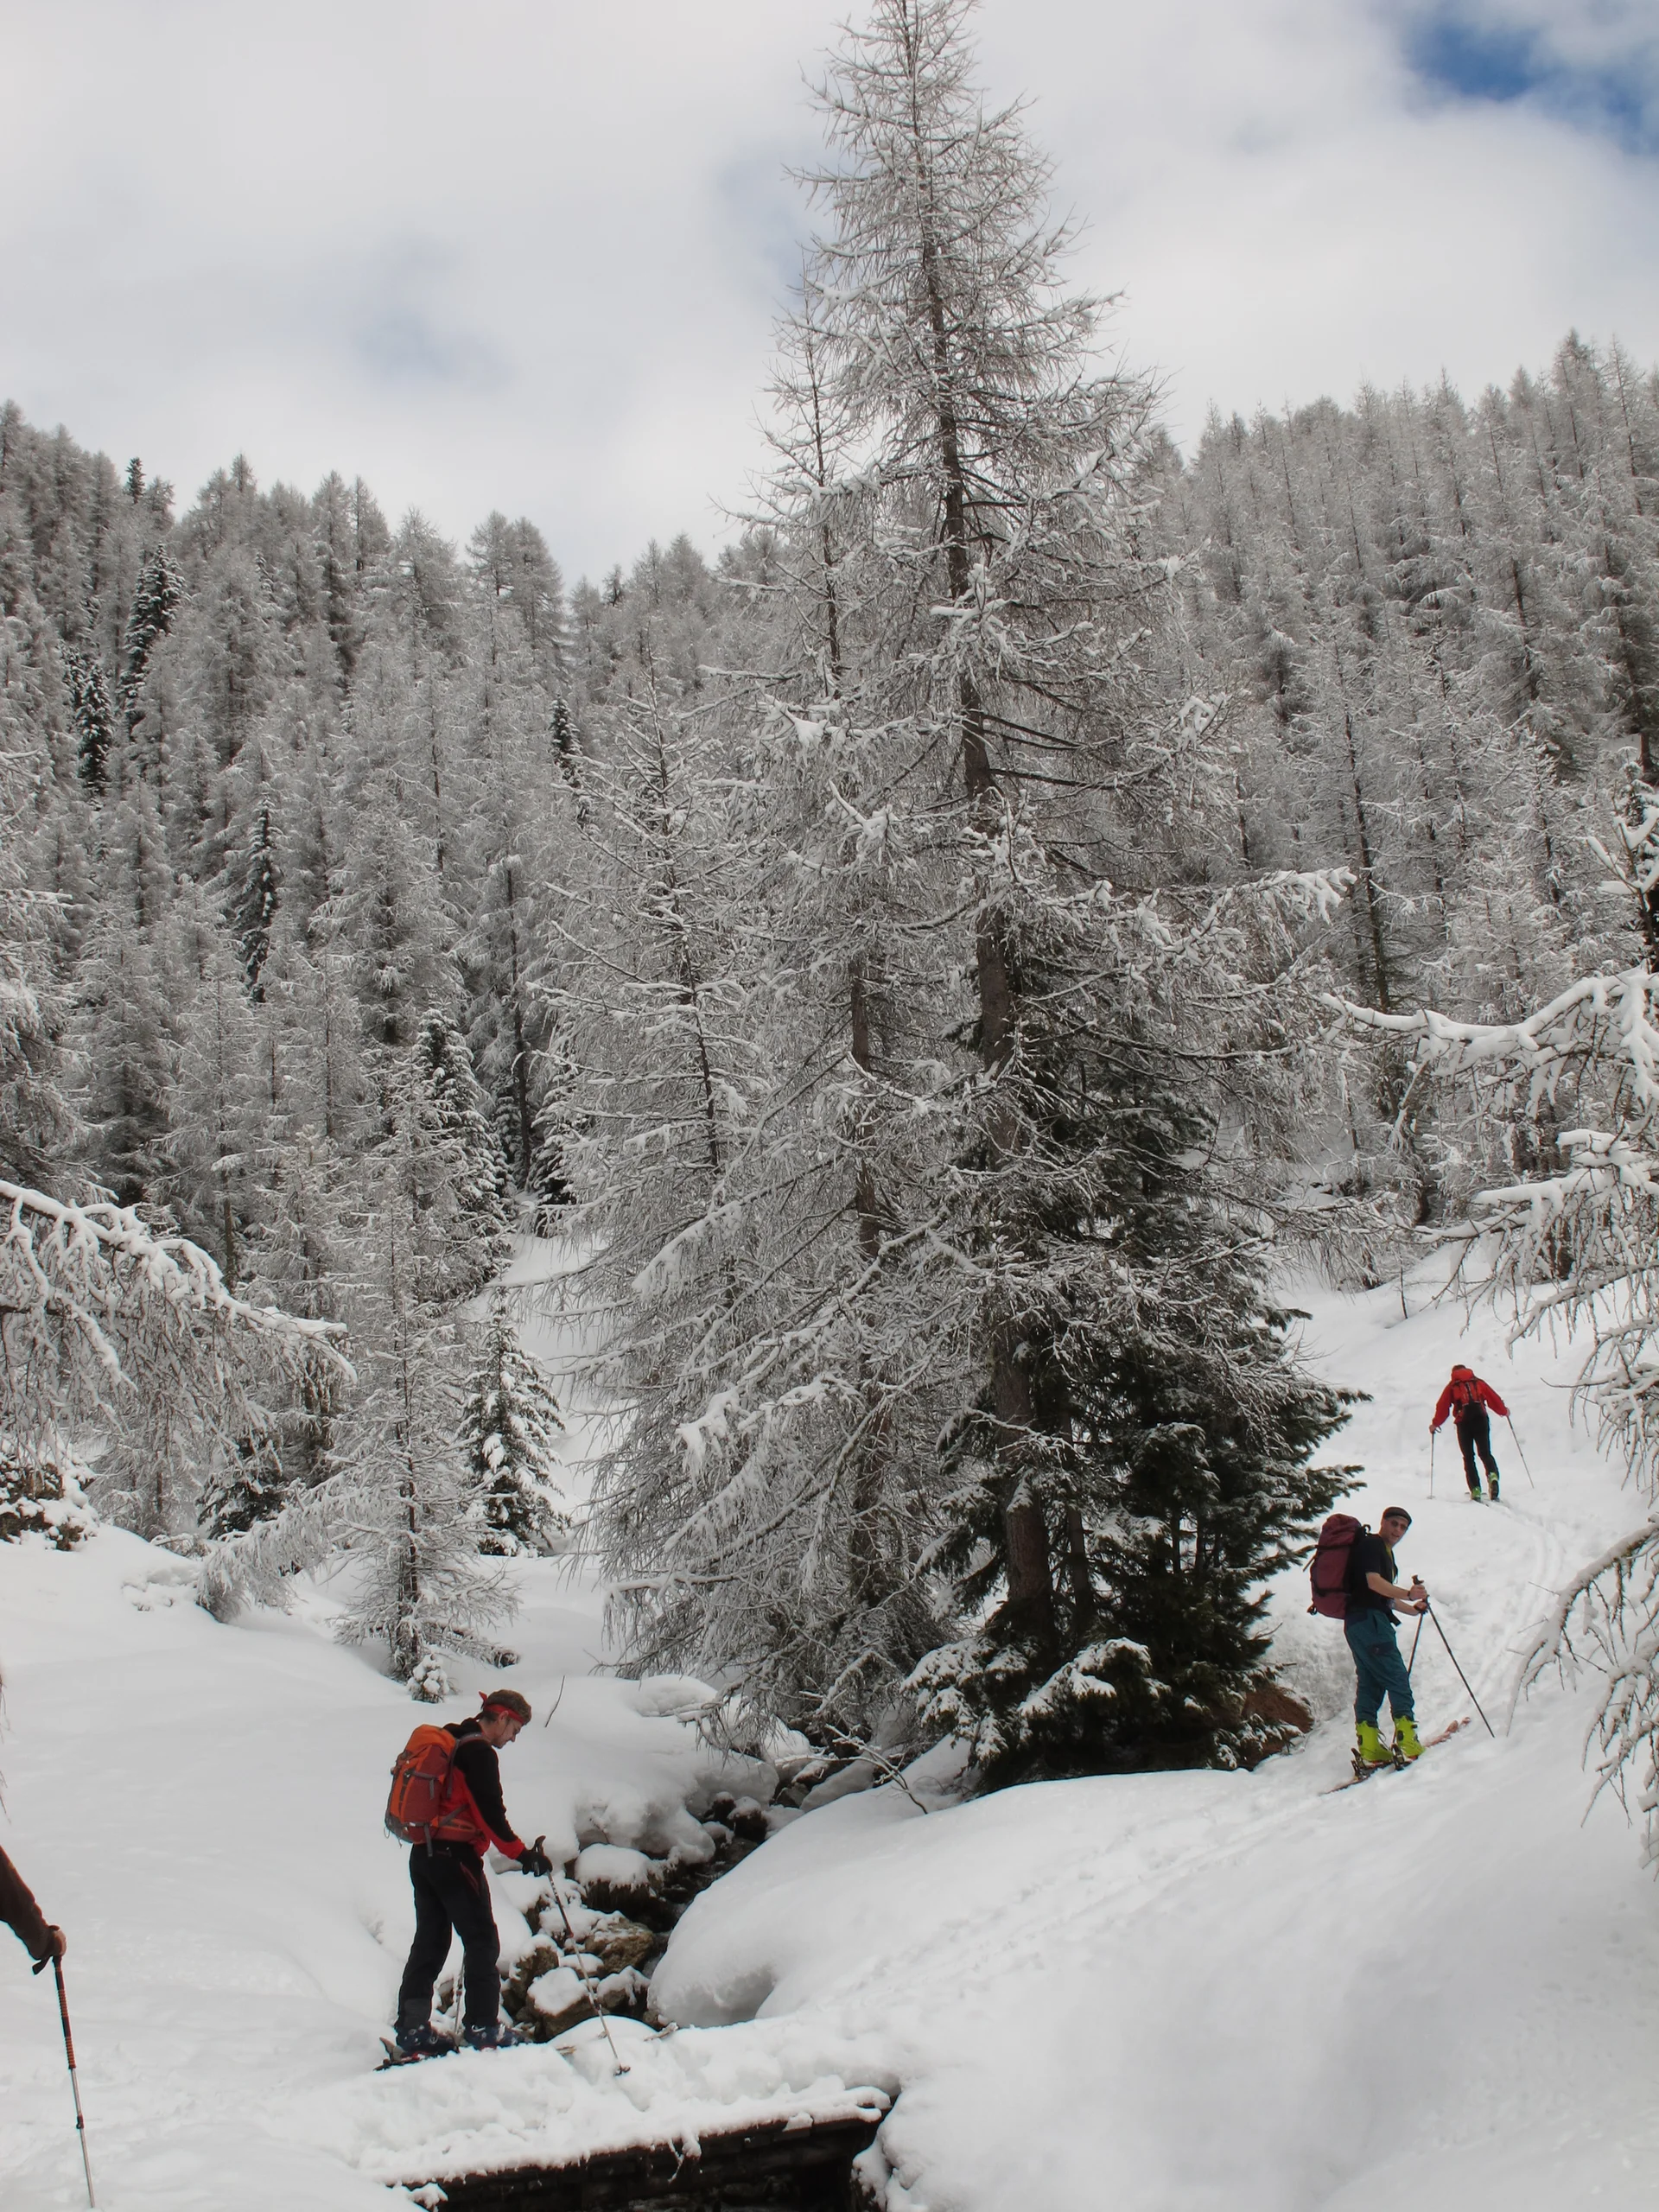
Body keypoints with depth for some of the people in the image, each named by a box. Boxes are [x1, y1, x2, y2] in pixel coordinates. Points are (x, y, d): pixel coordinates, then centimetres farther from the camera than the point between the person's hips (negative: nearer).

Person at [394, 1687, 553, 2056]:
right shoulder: (479, 1753, -12)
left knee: (430, 1942, 12)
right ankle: (483, 2027, -2)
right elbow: (490, 1814, -17)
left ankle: (413, 2029, 12)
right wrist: (523, 1854, -12)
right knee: (482, 1942, -1)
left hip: (423, 1855, 9)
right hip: (455, 1857, -9)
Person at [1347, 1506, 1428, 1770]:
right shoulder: (1371, 1544, -6)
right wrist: (1408, 1594, -28)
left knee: (1370, 1683, 7)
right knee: (1397, 1677, -12)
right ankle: (1406, 1741, -17)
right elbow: (1373, 1582, -21)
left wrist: (1412, 1608, 31)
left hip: (1366, 1622, 10)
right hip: (1368, 1619, -10)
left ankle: (1369, 1748, 5)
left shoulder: (1384, 1551, 25)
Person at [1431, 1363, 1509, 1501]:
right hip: (1481, 1420, 1)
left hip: (1463, 1422, -1)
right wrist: (1504, 1411, 37)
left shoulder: (1452, 1386, 17)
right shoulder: (1478, 1382, 21)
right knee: (1485, 1453, 6)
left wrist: (1435, 1424, 22)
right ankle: (1493, 1475, -25)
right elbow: (1494, 1398, 20)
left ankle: (1475, 1489, -7)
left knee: (1468, 1457, 5)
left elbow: (1443, 1406, 11)